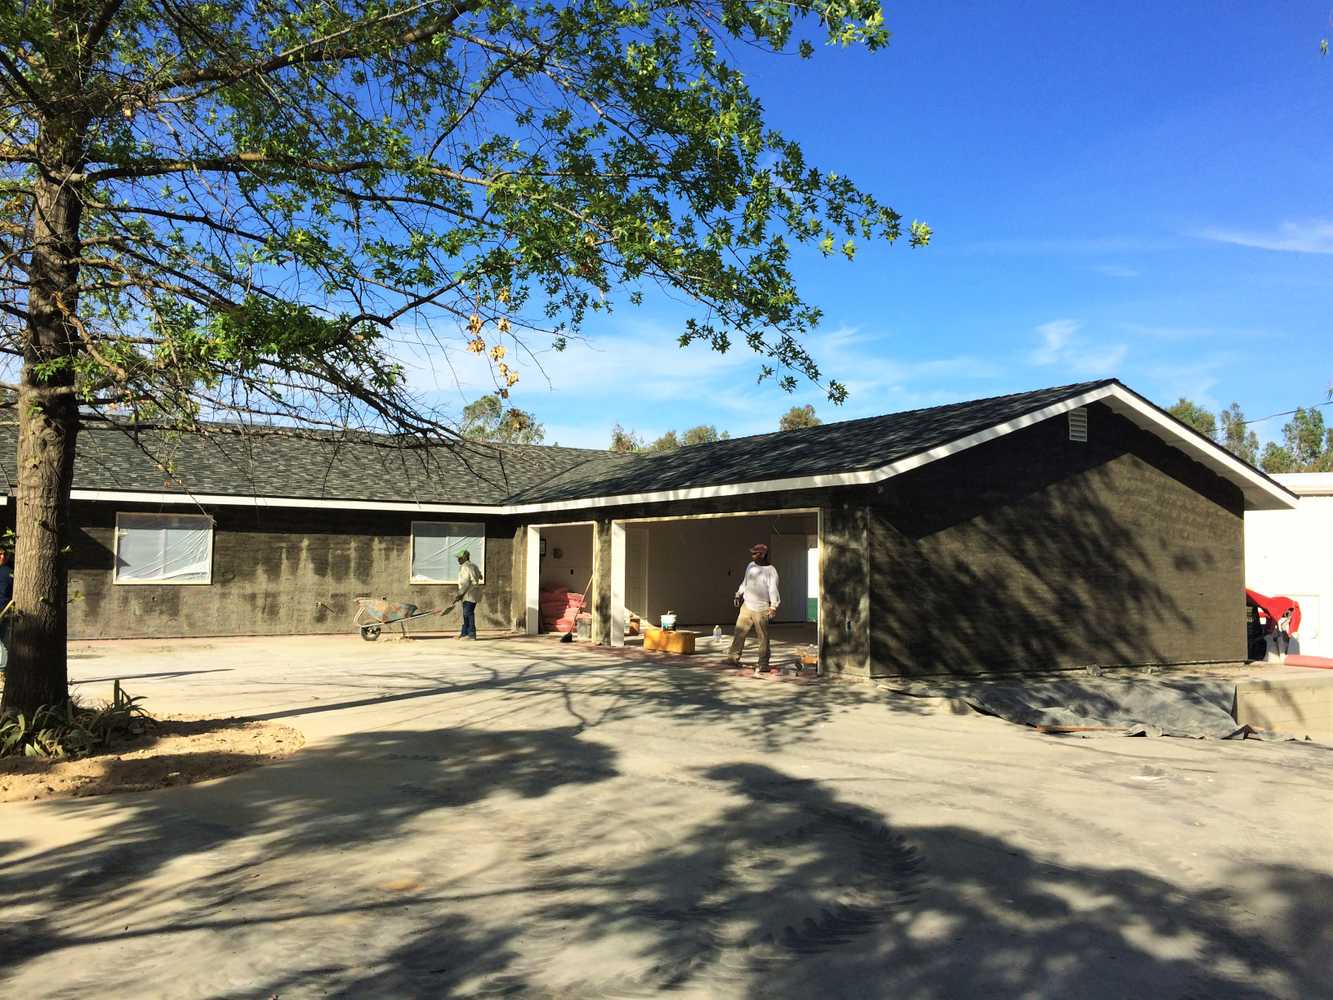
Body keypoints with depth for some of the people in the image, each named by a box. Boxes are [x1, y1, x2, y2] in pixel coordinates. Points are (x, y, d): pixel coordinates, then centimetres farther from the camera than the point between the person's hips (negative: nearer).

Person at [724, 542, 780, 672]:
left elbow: (773, 589, -15)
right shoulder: (751, 566, 9)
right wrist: (739, 595, 20)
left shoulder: (770, 571, -10)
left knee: (762, 638, -1)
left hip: (761, 610, -6)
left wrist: (773, 607, -22)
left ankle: (763, 665, 5)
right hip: (747, 606, 6)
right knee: (739, 633, 6)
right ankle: (733, 657, 15)